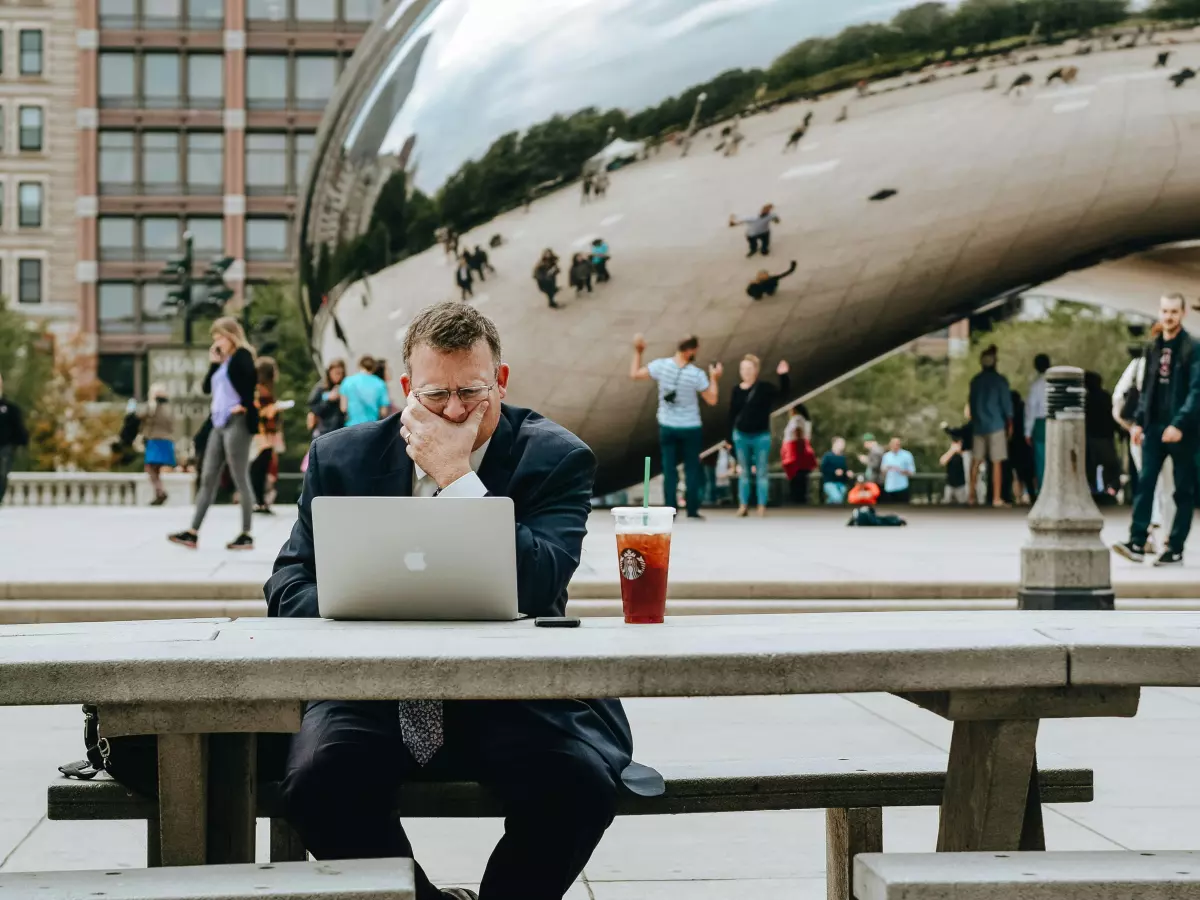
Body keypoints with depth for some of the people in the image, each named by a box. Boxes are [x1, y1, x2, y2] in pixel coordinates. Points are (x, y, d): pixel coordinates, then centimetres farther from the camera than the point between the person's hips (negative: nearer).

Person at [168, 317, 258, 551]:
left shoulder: (241, 356, -7)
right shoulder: (223, 361, 20)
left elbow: (252, 378, -24)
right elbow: (206, 387, 18)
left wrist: (244, 406, -20)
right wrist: (213, 363, 9)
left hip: (236, 423, -10)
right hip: (219, 424, 10)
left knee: (240, 479, -5)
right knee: (208, 478, 6)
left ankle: (246, 535, 1)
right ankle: (193, 533, 6)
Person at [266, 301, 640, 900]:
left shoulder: (556, 459, -2)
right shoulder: (343, 459, 5)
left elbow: (535, 587, -17)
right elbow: (289, 585, 4)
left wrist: (457, 476, -19)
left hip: (511, 696, -1)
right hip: (376, 694, 2)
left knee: (580, 783, -30)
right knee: (316, 779, -28)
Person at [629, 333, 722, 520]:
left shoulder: (661, 365, -12)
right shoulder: (697, 374, -17)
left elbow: (635, 375, -5)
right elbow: (712, 400, -10)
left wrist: (638, 352, 6)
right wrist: (714, 378, 4)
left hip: (667, 426, 2)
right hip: (690, 427, -2)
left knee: (669, 469, 6)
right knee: (692, 468, 10)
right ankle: (692, 510, 11)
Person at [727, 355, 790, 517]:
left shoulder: (765, 388, -4)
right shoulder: (736, 390, 3)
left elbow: (783, 392, -14)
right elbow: (732, 415, 6)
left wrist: (784, 376, -29)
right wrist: (730, 437, 5)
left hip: (761, 436, -3)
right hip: (741, 436, 3)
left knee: (762, 472, 1)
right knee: (744, 472, 9)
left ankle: (762, 506, 4)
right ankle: (743, 505, 13)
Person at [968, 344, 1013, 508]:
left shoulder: (975, 380, 8)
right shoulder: (1000, 380, -4)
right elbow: (1006, 404, -3)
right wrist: (1010, 423, 8)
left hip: (978, 425, 5)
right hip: (996, 425, -4)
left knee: (976, 461, 11)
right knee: (997, 462, -4)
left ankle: (972, 496, 11)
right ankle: (996, 498, -6)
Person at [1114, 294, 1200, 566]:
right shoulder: (1153, 347, 12)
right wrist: (1138, 421, 8)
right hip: (1155, 427, 5)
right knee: (1145, 483, -4)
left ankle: (1176, 550, 5)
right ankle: (1137, 543, -7)